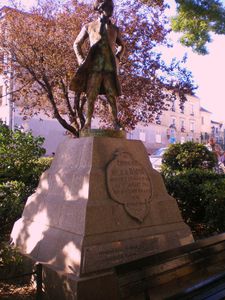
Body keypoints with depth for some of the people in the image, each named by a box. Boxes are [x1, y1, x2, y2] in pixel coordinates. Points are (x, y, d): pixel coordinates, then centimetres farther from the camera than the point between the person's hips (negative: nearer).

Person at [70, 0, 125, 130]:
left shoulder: (115, 29, 22)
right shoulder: (89, 27, 17)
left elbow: (121, 46, 32)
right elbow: (77, 44, 19)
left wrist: (118, 58, 12)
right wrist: (81, 60, 3)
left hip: (110, 67, 2)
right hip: (94, 66, -1)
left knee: (112, 95, -3)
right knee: (91, 95, -4)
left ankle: (116, 122, -2)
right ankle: (88, 122, -3)